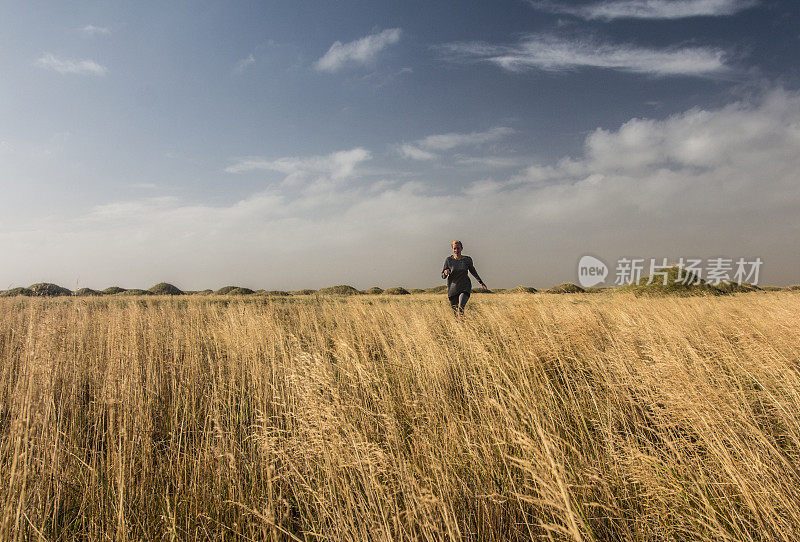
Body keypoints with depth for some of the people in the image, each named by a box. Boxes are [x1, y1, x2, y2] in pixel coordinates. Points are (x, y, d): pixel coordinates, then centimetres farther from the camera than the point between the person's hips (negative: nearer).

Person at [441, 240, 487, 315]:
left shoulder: (467, 259, -3)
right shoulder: (448, 260, -6)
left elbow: (472, 270, 16)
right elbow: (443, 276, -1)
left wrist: (481, 282, 16)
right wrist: (445, 273, -24)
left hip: (465, 287, -1)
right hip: (453, 288, 1)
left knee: (461, 308, -25)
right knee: (455, 313, 9)